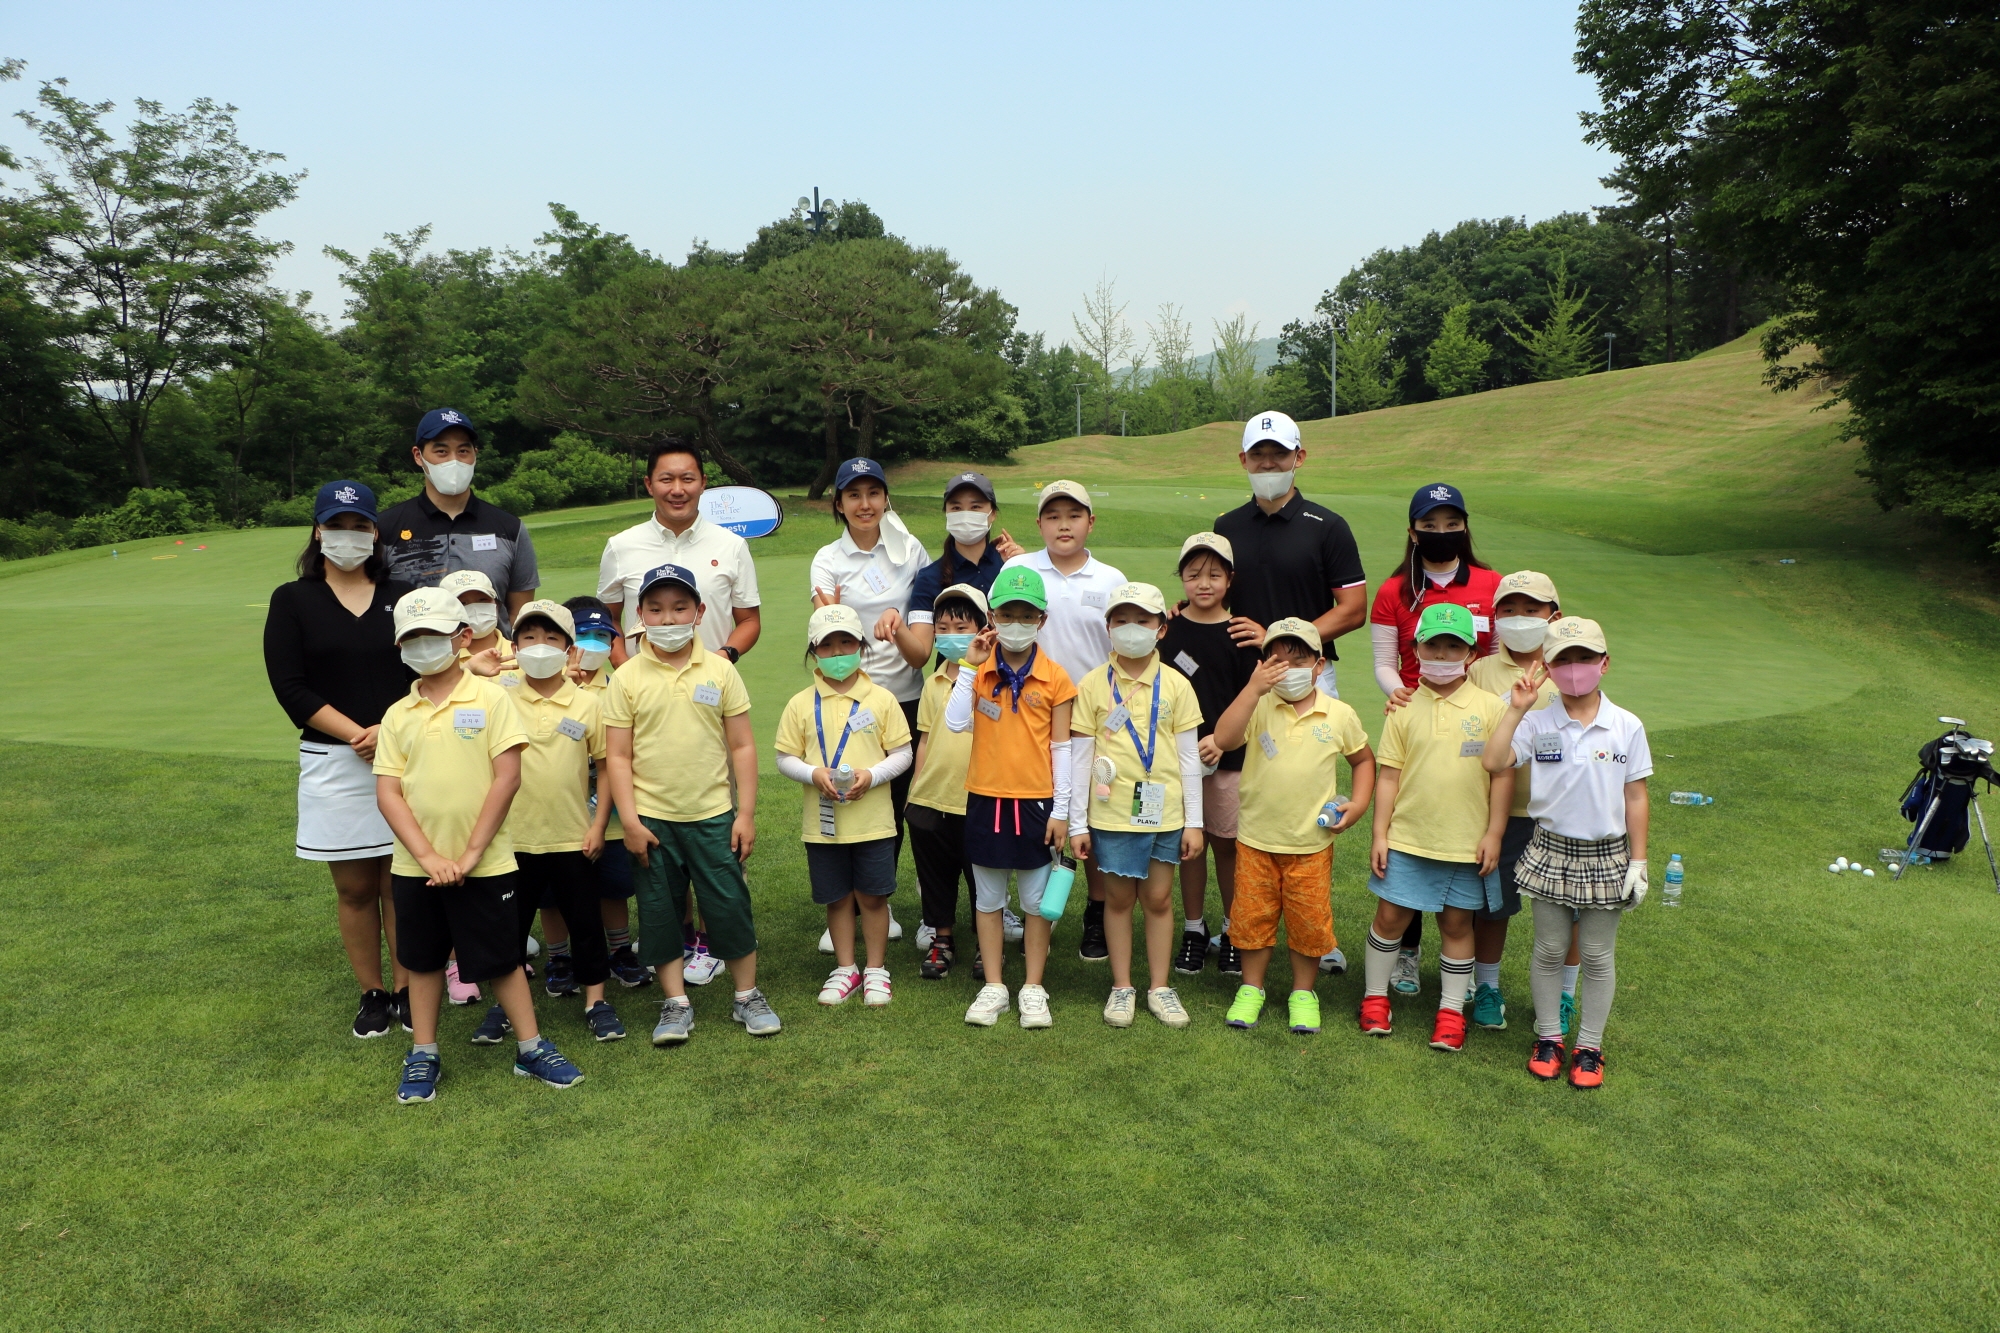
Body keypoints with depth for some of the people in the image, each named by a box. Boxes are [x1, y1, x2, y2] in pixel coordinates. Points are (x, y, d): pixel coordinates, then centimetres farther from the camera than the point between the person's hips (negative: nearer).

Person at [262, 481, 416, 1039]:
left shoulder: (402, 596, 8)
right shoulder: (292, 600, 4)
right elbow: (290, 686, -4)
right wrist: (357, 734, -12)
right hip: (334, 764, 0)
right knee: (354, 886, 7)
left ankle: (405, 990, 15)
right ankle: (372, 993, 20)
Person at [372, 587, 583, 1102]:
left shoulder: (490, 698, -6)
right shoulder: (398, 715, 3)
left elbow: (507, 777, -11)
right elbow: (387, 792, -2)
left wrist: (470, 854, -13)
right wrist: (429, 857, -13)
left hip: (484, 863, -3)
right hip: (416, 866, 3)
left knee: (502, 958, 7)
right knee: (423, 961, 15)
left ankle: (532, 1048, 20)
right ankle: (422, 1055, 30)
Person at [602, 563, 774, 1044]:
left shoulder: (720, 670, -1)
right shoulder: (627, 678, -2)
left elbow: (742, 746, 2)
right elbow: (617, 756, -2)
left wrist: (746, 813, -2)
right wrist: (630, 821, -8)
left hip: (713, 815, 0)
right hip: (652, 819, 0)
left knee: (731, 905, 5)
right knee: (659, 911, 8)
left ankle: (747, 996, 22)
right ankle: (676, 1003, 23)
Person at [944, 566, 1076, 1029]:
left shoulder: (1055, 678, -4)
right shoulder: (980, 671, 0)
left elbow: (1061, 746, -2)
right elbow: (955, 722, -16)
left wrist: (1061, 809, -4)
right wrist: (970, 665, -15)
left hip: (1036, 802, -1)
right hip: (986, 800, 2)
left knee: (1037, 901, 8)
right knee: (988, 899, 11)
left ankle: (1033, 990, 21)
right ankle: (993, 988, 23)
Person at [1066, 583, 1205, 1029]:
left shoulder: (1176, 686, 1)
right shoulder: (1093, 685, -2)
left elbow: (1189, 757, 4)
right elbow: (1079, 756, 0)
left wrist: (1193, 821, 3)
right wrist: (1077, 823, -1)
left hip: (1164, 811, 1)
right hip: (1111, 812, -1)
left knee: (1159, 897, 9)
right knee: (1119, 897, 9)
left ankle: (1159, 987, 23)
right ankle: (1121, 987, 22)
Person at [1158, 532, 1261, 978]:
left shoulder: (1240, 634, -1)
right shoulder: (1167, 630, 2)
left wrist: (1220, 739, -14)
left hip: (1229, 756, -1)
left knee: (1227, 842, 6)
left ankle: (1232, 932, 21)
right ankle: (1193, 930, 21)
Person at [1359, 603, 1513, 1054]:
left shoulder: (1489, 708, -3)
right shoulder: (1405, 708, 0)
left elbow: (1503, 774, -1)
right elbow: (1388, 775, 1)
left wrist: (1493, 833, -5)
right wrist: (1380, 834, -1)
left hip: (1467, 843, -1)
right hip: (1407, 839, 1)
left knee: (1457, 923, 11)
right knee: (1390, 916, 7)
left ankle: (1451, 1010, 24)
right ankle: (1375, 996, 25)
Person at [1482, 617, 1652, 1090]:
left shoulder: (1627, 727, -4)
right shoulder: (1538, 723, -7)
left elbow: (1635, 797, 1)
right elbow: (1493, 763, -20)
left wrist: (1638, 861, 0)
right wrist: (1516, 710, -20)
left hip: (1606, 855, 0)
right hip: (1551, 851, 0)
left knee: (1598, 956, 11)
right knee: (1548, 950, 11)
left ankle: (1589, 1046, 24)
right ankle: (1548, 1037, 27)